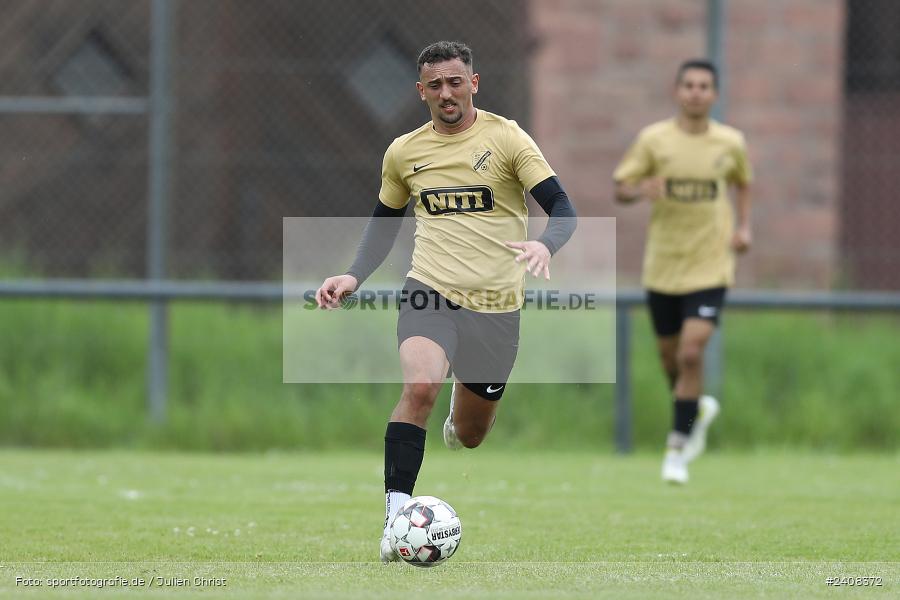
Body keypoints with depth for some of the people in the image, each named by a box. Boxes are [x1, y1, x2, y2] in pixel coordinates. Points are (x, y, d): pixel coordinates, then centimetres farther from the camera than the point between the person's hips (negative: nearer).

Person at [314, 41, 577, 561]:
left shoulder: (506, 138, -5)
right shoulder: (404, 152, 5)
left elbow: (562, 209, -10)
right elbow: (385, 222, 20)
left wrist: (545, 245, -31)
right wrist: (354, 277, 5)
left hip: (496, 304, 0)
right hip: (431, 291, 0)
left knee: (470, 436, 13)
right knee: (419, 385, -30)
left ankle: (465, 410, 52)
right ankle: (396, 513, -29)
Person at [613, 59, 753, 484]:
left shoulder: (731, 143, 1)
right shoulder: (653, 139, -3)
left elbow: (743, 183, 20)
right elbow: (620, 188, 1)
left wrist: (743, 226, 5)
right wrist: (640, 190, -22)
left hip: (710, 267, -1)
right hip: (663, 266, 1)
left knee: (691, 353, -15)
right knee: (670, 356, 11)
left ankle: (677, 448, -4)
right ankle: (698, 408, 44)